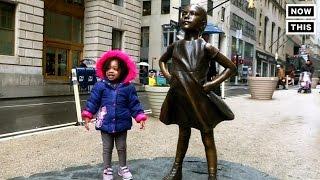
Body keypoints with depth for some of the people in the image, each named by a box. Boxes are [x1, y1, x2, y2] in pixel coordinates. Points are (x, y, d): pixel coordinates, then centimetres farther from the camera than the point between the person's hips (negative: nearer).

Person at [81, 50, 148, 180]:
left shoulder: (128, 87, -6)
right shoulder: (100, 86, -6)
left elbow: (134, 104, -2)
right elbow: (93, 101, -3)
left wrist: (140, 117, -8)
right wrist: (87, 115, -9)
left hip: (121, 124, 1)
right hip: (105, 123, 0)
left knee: (121, 147, 17)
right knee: (107, 148, 14)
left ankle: (123, 168, 37)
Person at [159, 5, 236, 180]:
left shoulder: (205, 47, -11)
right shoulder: (175, 46, 2)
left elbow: (231, 67, -5)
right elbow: (162, 60, 24)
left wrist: (212, 83, -11)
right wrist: (167, 76, 7)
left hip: (200, 100, -5)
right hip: (180, 99, 5)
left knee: (207, 139, 6)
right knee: (183, 135, 20)